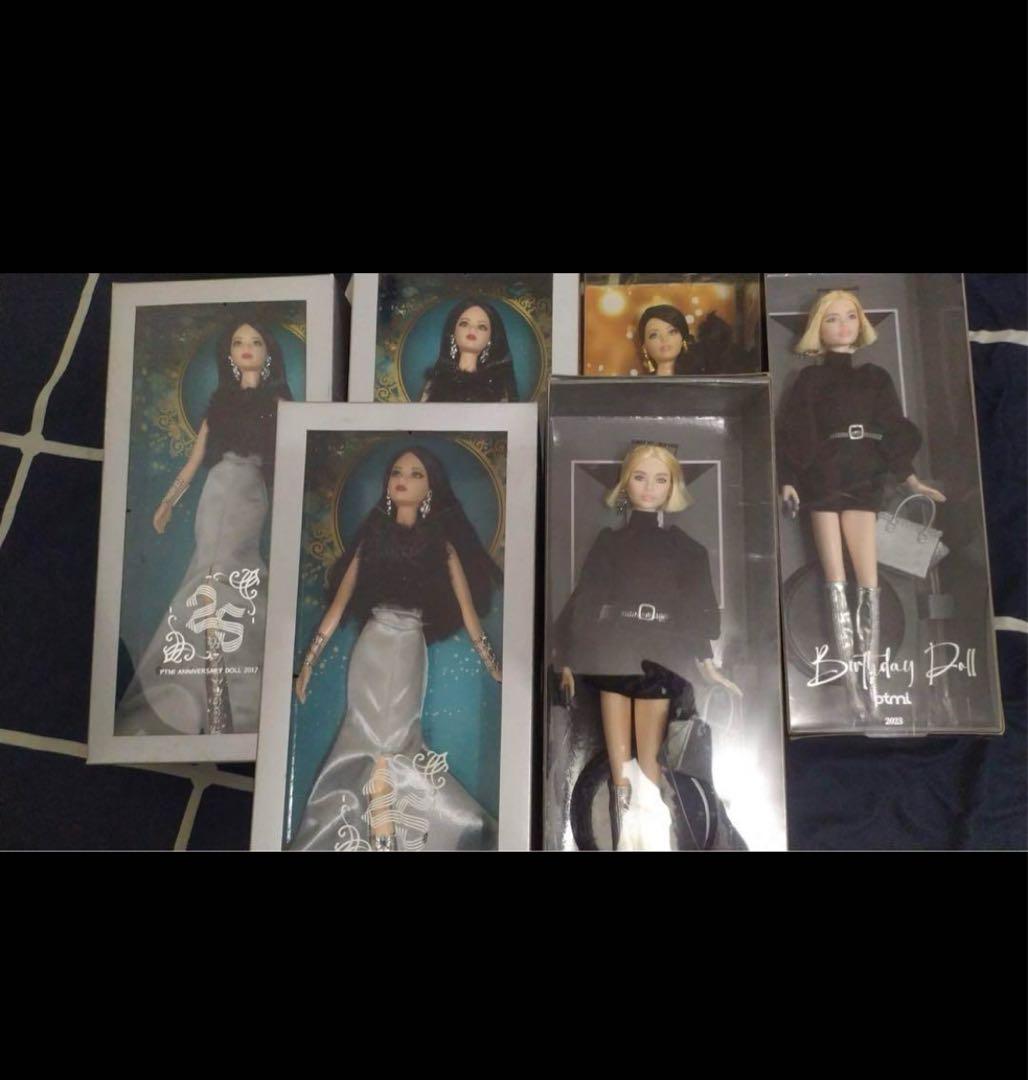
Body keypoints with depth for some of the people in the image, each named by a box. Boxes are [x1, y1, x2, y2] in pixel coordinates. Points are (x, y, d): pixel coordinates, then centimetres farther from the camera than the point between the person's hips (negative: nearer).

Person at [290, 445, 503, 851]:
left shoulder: (440, 542, 7)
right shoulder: (372, 535, 9)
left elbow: (467, 611, 6)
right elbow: (339, 603, 8)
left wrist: (494, 666, 2)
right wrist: (309, 659, 4)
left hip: (410, 654, -1)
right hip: (372, 651, 1)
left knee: (394, 743, 0)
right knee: (376, 743, -2)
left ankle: (387, 836, 14)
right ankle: (380, 839, 6)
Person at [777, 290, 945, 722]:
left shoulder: (877, 377, 16)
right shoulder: (810, 379, 8)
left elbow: (893, 431, 13)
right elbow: (792, 434, 1)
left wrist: (910, 478, 4)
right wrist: (787, 481, -11)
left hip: (864, 480, 2)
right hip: (821, 479, -2)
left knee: (868, 583, -7)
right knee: (837, 584, -6)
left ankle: (871, 691, -6)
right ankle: (853, 693, -6)